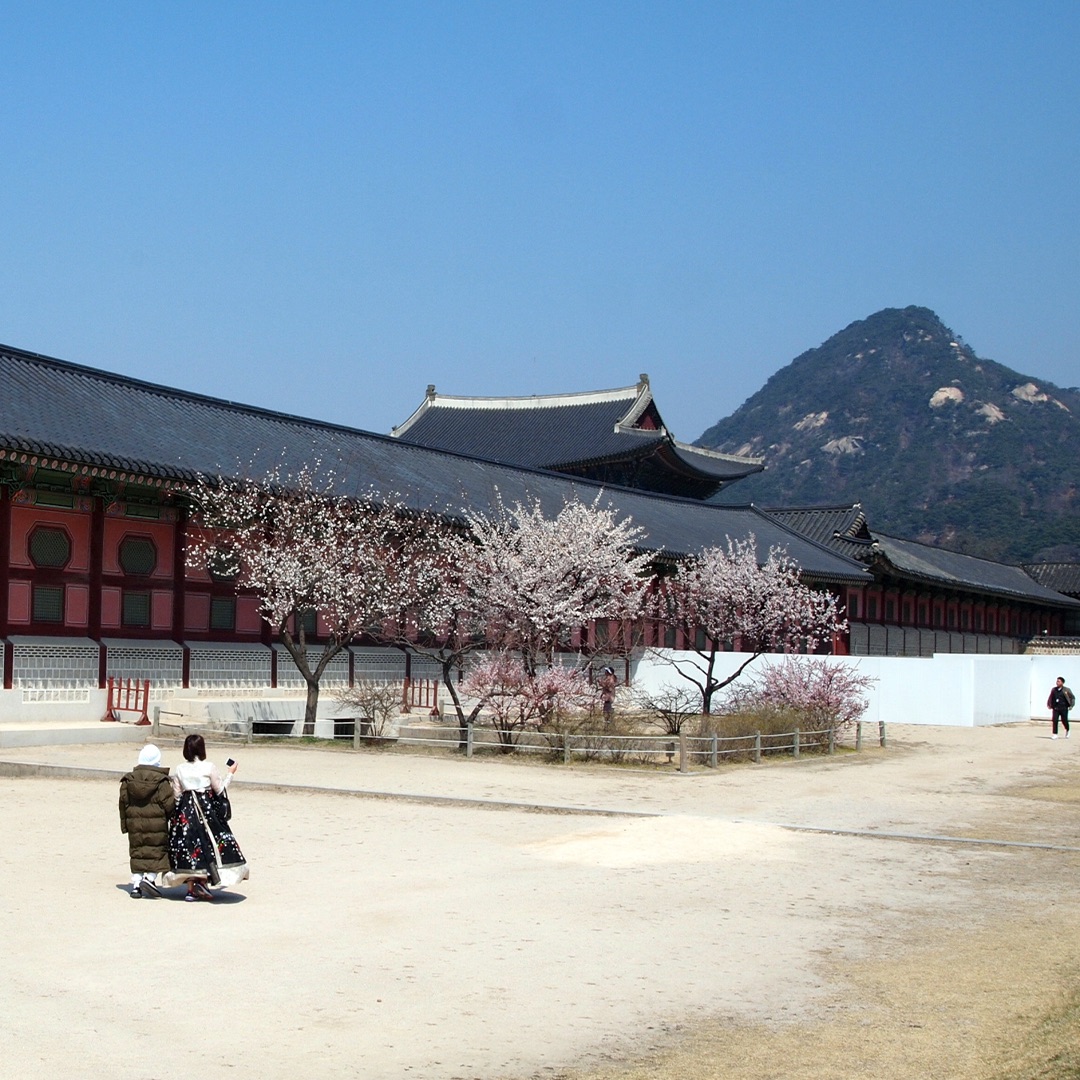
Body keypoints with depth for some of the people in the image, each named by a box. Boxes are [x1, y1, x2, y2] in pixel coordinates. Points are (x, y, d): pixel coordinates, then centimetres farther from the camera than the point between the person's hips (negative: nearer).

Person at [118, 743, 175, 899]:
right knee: (157, 850, 6)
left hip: (135, 823, 4)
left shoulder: (128, 779, 3)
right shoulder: (161, 780, -10)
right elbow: (168, 803, -11)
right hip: (157, 823, -4)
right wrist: (174, 797, 11)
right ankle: (150, 878, -8)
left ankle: (136, 883, 6)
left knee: (137, 852, 10)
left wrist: (124, 823, 15)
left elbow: (123, 803, 7)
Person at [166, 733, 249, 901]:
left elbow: (176, 795, 6)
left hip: (185, 811, 4)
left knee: (188, 846, 8)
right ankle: (201, 881, -7)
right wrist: (230, 774, 11)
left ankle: (191, 889, 7)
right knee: (210, 844, 7)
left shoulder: (179, 769, 2)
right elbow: (219, 790, -1)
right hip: (207, 809, -4)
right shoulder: (209, 767, -8)